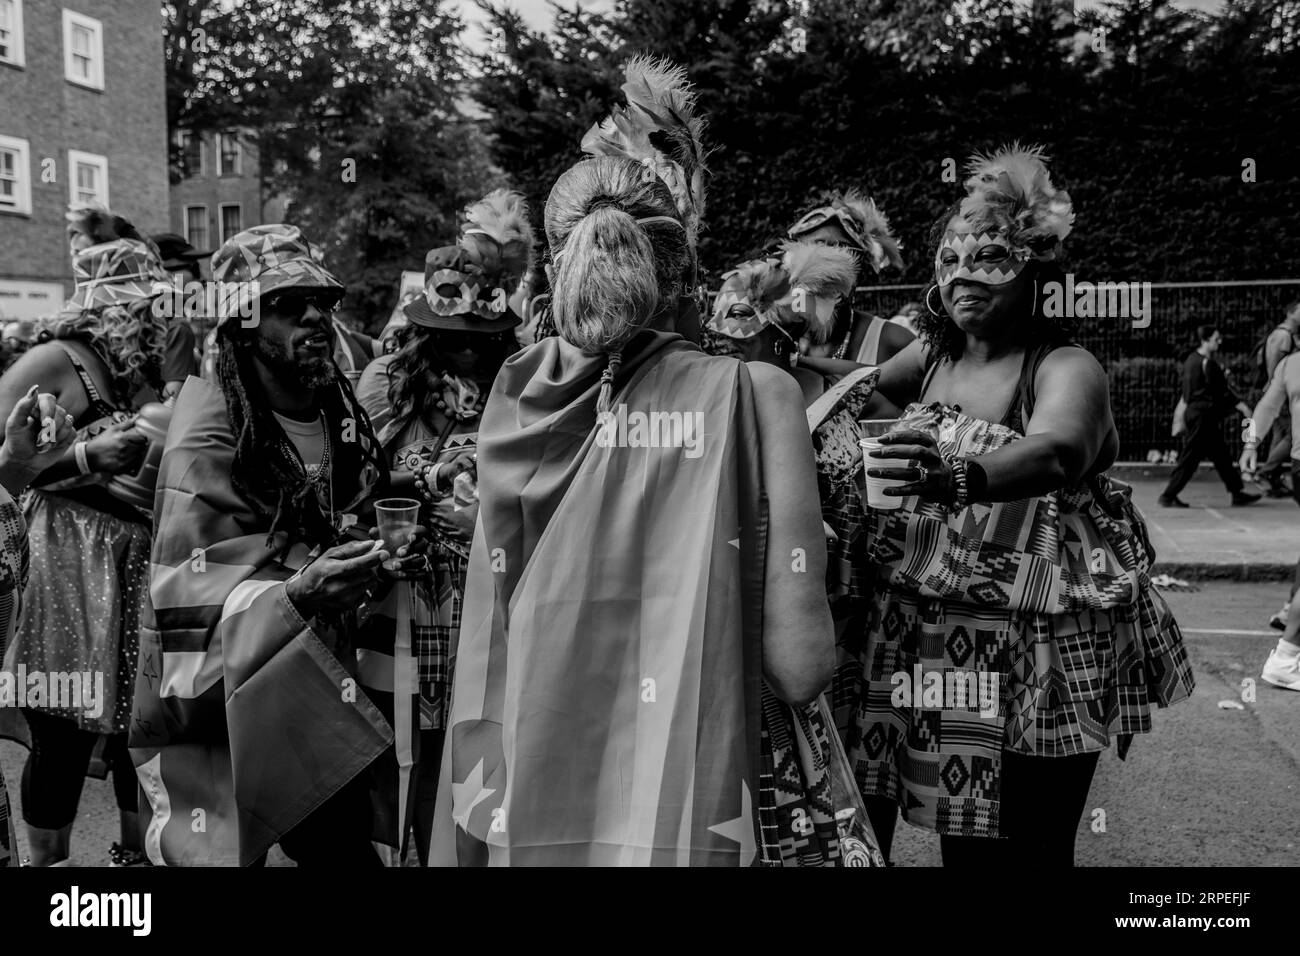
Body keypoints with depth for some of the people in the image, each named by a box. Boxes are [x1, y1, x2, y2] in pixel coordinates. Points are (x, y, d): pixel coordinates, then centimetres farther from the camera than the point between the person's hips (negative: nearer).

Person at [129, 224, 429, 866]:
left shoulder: (343, 423, 2)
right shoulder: (208, 446, -18)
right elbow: (188, 629, -21)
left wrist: (383, 565, -4)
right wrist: (298, 596, -36)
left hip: (316, 711, 6)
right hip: (217, 725, -6)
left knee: (351, 848, 10)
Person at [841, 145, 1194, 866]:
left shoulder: (1067, 368, -9)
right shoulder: (930, 355, 7)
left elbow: (1056, 453, -33)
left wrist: (960, 476, -51)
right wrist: (910, 435, 7)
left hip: (1038, 658, -4)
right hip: (925, 635, 4)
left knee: (1025, 847, 0)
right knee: (963, 841, 7)